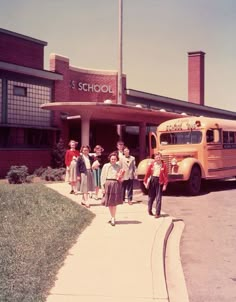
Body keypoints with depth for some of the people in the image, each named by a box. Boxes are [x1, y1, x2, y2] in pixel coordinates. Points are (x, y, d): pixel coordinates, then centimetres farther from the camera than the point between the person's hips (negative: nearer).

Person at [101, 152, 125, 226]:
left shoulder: (118, 167, 7)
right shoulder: (105, 166, 3)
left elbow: (120, 178, 15)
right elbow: (103, 176, 3)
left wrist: (120, 177, -9)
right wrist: (103, 187, -2)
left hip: (116, 184, -1)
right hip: (108, 184, 1)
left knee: (114, 203, -4)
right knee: (109, 203, 7)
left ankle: (113, 218, 0)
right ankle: (113, 217, 23)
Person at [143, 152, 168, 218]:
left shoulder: (164, 165, -5)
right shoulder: (152, 164, 0)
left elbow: (165, 175, -6)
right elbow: (147, 173, 3)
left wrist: (165, 184, -9)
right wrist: (145, 181, 1)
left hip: (159, 181, -2)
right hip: (152, 180, 2)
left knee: (158, 198, -2)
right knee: (151, 196, 14)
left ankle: (157, 213, 3)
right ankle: (150, 210, 34)